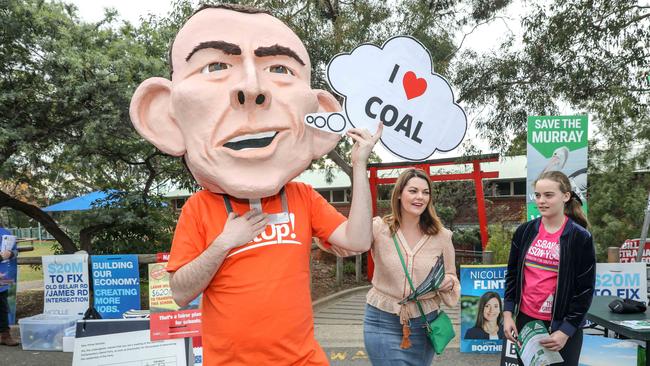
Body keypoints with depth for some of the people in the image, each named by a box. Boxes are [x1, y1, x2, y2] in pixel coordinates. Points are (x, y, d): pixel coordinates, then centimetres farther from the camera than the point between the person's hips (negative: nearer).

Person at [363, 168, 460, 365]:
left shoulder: (442, 235, -2)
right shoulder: (379, 228, -9)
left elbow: (451, 278, 8)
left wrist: (449, 282, -16)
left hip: (424, 323, 3)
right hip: (383, 322, -3)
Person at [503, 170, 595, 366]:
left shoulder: (580, 237, -8)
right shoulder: (524, 232, 2)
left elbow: (585, 290, -8)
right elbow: (512, 275, 9)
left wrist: (565, 331, -12)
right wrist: (508, 313, 1)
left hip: (562, 326, -3)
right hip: (525, 320, 4)